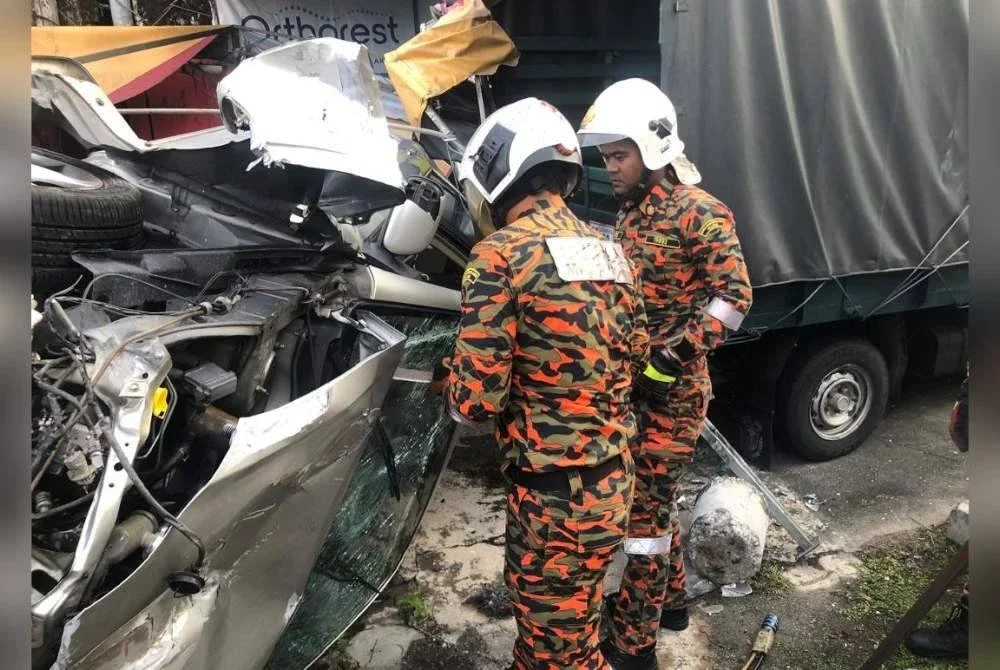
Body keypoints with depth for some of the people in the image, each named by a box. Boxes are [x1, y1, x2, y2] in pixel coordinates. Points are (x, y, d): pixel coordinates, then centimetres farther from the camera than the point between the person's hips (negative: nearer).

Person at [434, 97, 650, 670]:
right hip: (614, 476, 8)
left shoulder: (502, 254, -17)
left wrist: (449, 381, 3)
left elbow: (477, 399, -19)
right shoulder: (611, 251, 7)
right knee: (561, 617, 28)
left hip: (556, 491, -8)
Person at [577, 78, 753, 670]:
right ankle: (669, 599, 39)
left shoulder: (698, 211, -14)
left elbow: (735, 295, -18)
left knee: (644, 504, -2)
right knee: (652, 494, 20)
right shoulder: (631, 210, 12)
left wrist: (675, 352, -24)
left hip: (673, 386, -8)